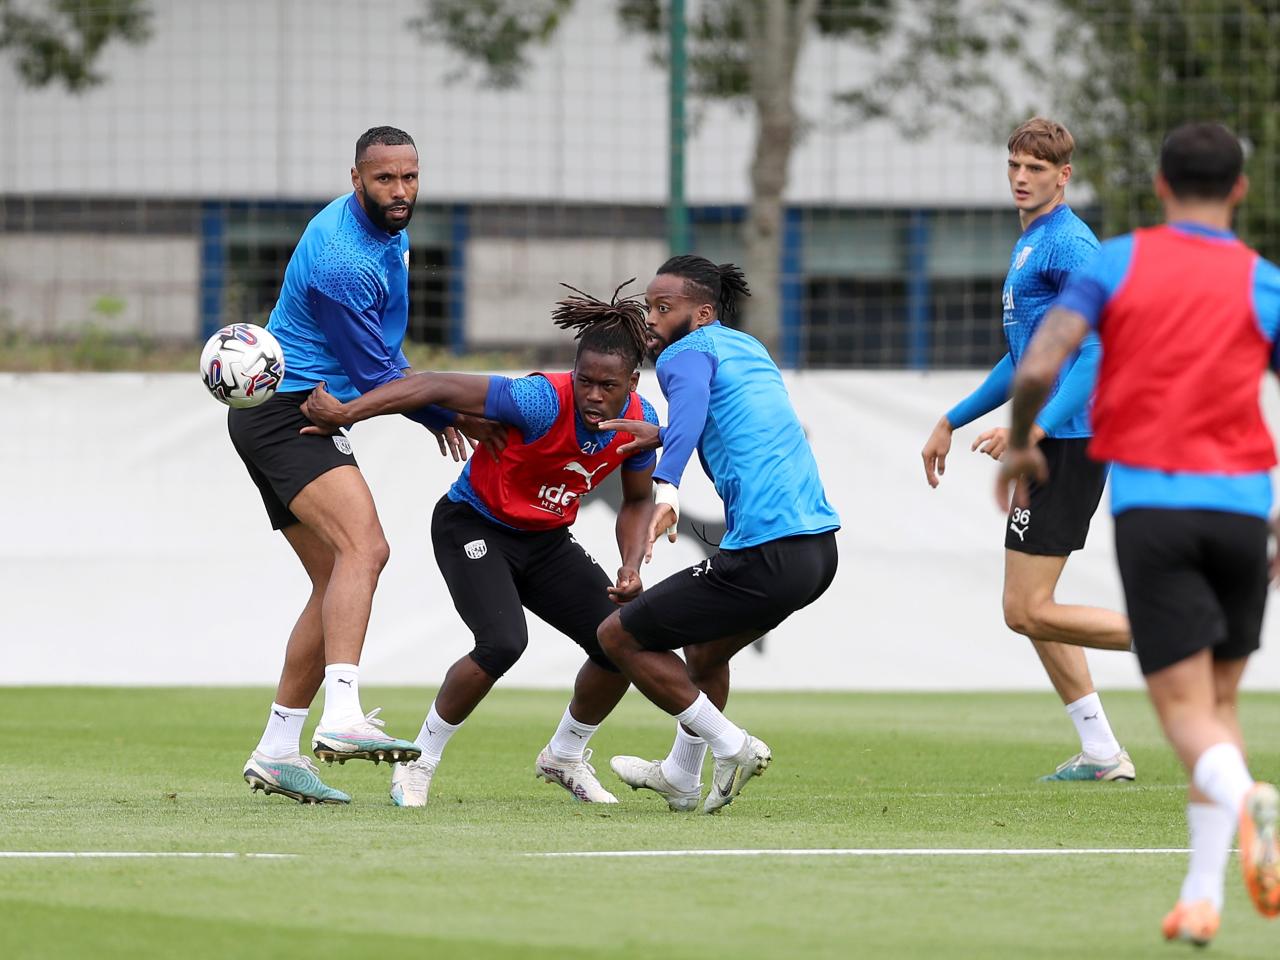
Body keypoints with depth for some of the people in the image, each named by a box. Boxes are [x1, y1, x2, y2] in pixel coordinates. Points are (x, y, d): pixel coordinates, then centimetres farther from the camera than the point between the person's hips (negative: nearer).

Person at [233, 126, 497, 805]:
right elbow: (375, 374, -16)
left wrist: (438, 412, 22)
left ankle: (276, 753, 13)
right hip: (289, 412, -11)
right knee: (364, 546, -29)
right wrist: (448, 416, -2)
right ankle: (342, 717, -44)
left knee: (337, 581, 9)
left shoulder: (385, 229, 11)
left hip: (293, 417, 11)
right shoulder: (342, 260, -22)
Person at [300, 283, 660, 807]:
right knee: (502, 642, -29)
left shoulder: (640, 421, -13)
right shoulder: (543, 401, -32)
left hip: (547, 539, 6)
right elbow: (437, 387, -35)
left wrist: (631, 567, -12)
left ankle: (565, 755, 21)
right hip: (473, 525, -6)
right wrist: (345, 412, -42)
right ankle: (418, 764, -10)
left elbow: (637, 500, 6)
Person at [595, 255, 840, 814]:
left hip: (766, 555, -9)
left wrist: (667, 487, -43)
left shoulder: (685, 353, -4)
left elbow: (691, 405, -28)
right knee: (704, 647, 33)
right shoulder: (750, 349, 22)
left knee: (618, 637, 3)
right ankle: (680, 778, 41)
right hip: (820, 545, 9)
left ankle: (731, 747, 5)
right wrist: (662, 436, 48)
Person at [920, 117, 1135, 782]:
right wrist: (951, 422, 32)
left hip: (1069, 445, -10)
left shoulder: (1069, 245, -13)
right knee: (1030, 607, 13)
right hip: (1052, 446, 10)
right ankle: (1101, 754, 15)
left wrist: (1036, 427, -32)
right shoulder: (1028, 246, 19)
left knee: (1028, 611, -10)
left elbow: (1096, 351, -23)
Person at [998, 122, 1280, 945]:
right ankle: (1202, 895, 7)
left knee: (1186, 706, -4)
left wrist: (1020, 446, 12)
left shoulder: (1117, 262, 3)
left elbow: (1037, 368, -7)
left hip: (1150, 504, -1)